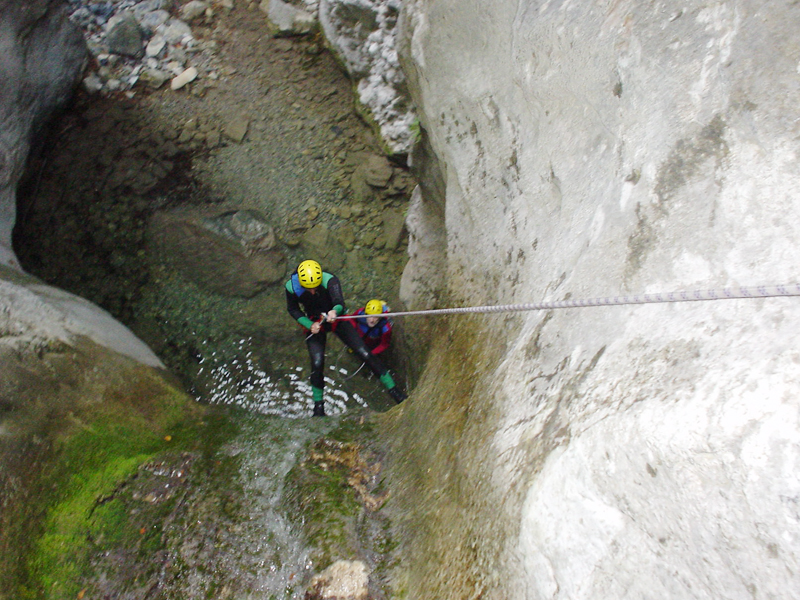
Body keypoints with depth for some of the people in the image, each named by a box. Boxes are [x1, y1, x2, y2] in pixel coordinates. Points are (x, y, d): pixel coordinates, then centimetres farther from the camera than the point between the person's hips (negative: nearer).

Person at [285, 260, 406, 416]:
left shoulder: (330, 280, -31)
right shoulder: (292, 287, -22)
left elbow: (339, 303, -42)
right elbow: (293, 310, -6)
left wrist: (335, 311, -66)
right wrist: (310, 325, -20)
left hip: (337, 318, -1)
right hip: (314, 323, 1)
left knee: (365, 353, -9)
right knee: (317, 364, -14)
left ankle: (394, 390, 1)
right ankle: (318, 405, 9)